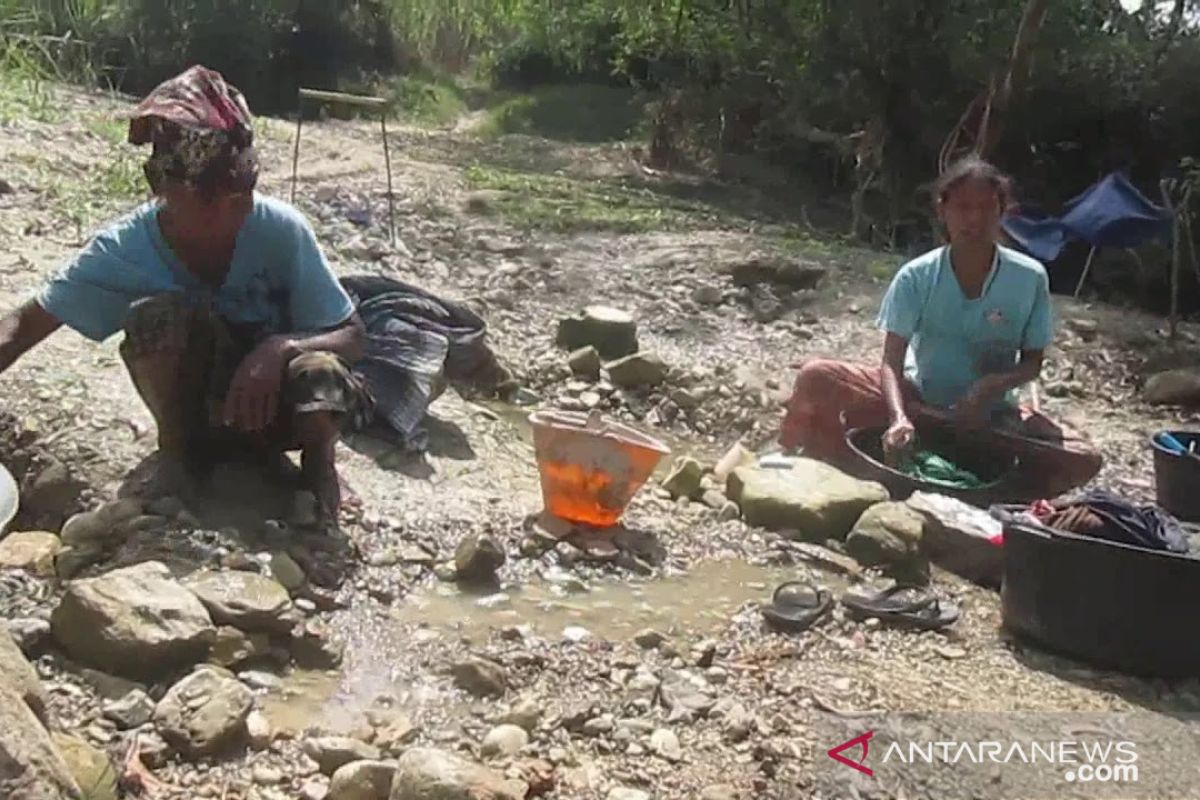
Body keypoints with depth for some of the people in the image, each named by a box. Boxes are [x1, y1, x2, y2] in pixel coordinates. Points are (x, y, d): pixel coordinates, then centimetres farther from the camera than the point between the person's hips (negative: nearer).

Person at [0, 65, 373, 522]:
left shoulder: (281, 230, -24)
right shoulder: (125, 248, -20)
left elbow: (353, 337, -18)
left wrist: (281, 348, -38)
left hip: (273, 398, -1)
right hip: (194, 404, 1)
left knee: (323, 374, -36)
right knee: (157, 315, -31)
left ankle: (318, 460, -1)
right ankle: (177, 452, -4)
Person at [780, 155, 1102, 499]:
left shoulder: (1029, 278, -12)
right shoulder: (916, 276, -13)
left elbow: (1033, 362, -3)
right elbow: (892, 362, -17)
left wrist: (995, 384, -25)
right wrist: (899, 417, -38)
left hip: (989, 412, 1)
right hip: (917, 399, -1)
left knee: (1084, 461, -25)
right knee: (815, 378, -23)